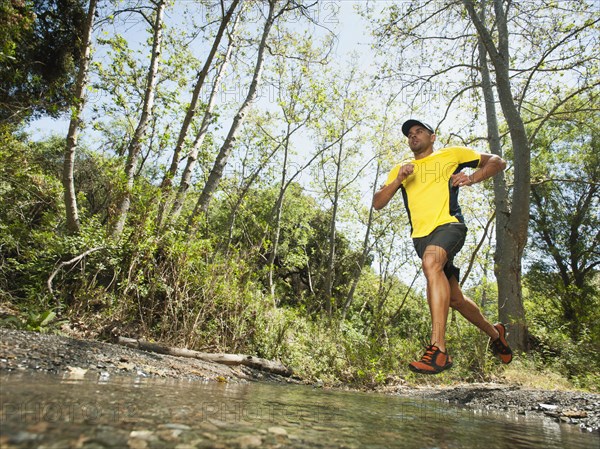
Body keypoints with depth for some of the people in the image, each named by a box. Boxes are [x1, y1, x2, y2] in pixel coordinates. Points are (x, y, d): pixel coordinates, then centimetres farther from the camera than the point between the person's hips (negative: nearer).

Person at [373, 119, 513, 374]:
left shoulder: (451, 154, 13)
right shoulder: (400, 170, 21)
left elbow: (498, 162, 16)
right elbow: (377, 204, 12)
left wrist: (472, 178, -3)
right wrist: (397, 181, -5)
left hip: (448, 225, -5)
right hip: (421, 236, 5)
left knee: (431, 262, -37)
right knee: (454, 299, 9)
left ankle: (439, 350, -39)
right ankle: (494, 333, 38)